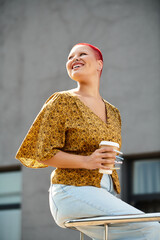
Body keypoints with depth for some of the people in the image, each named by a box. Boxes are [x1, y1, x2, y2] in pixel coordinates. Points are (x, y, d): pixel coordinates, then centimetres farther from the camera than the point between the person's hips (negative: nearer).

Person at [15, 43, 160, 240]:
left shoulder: (113, 112, 19)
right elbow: (43, 154, -6)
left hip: (106, 195, 7)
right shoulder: (62, 102, 0)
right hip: (73, 192, -7)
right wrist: (86, 161, -19)